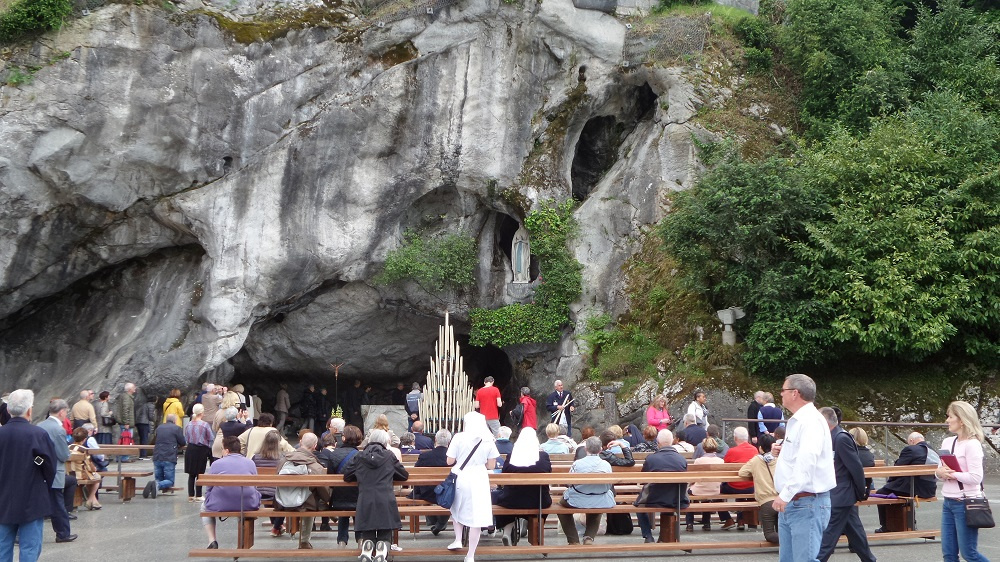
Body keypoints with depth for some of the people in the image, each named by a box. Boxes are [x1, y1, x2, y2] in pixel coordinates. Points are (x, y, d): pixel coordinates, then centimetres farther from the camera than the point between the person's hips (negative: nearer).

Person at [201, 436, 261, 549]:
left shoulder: (216, 464, 1)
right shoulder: (250, 463, 9)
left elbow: (208, 489, 6)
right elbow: (254, 487, 17)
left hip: (219, 506, -2)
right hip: (248, 506, 2)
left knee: (204, 507, 31)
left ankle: (212, 540, 14)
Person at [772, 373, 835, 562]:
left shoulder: (811, 421, -15)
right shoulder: (796, 421, 16)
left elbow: (807, 461, -27)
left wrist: (785, 495, -32)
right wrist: (783, 452, 7)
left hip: (807, 504, -10)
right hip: (790, 504, 10)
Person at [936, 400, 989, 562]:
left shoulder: (972, 444, -14)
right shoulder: (947, 442, 9)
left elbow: (976, 477, -21)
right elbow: (940, 470, 14)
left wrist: (952, 474, -17)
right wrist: (940, 473, -8)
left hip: (966, 503, -8)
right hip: (948, 502, 8)